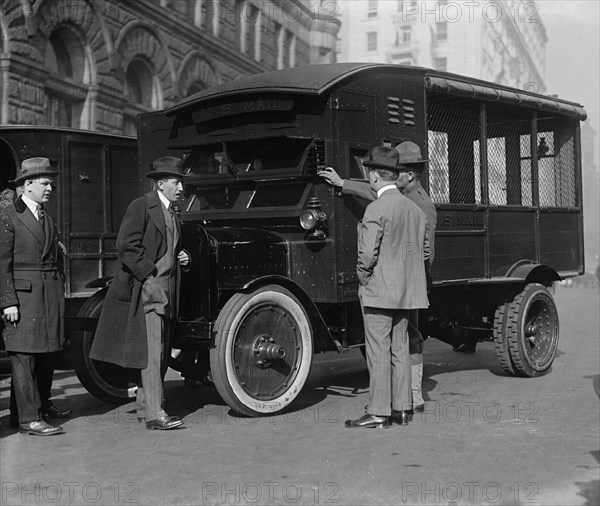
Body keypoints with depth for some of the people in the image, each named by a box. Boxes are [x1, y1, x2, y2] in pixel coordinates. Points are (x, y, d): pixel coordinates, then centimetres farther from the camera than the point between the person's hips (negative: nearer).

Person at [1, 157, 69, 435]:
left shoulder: (47, 217, 16)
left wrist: (60, 294, 14)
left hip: (51, 292, 7)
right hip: (23, 294, -7)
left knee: (48, 353, 12)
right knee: (24, 355, -4)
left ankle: (41, 404, 28)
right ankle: (28, 418, -2)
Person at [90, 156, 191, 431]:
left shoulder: (172, 215, 19)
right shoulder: (141, 207, -7)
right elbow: (126, 247, -16)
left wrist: (182, 258, 10)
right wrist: (151, 273, -17)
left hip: (166, 291, 9)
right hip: (145, 289, -9)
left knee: (160, 354, 11)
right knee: (151, 351, -10)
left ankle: (144, 407, 21)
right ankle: (154, 414, -9)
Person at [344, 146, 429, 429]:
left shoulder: (376, 209, -15)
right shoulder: (414, 209, 9)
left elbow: (367, 254, -20)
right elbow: (424, 250, 14)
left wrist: (363, 279, -4)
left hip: (378, 291, -8)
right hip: (406, 291, 8)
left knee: (378, 351, -2)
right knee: (400, 350, 13)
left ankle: (378, 413, 2)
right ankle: (401, 408, 19)